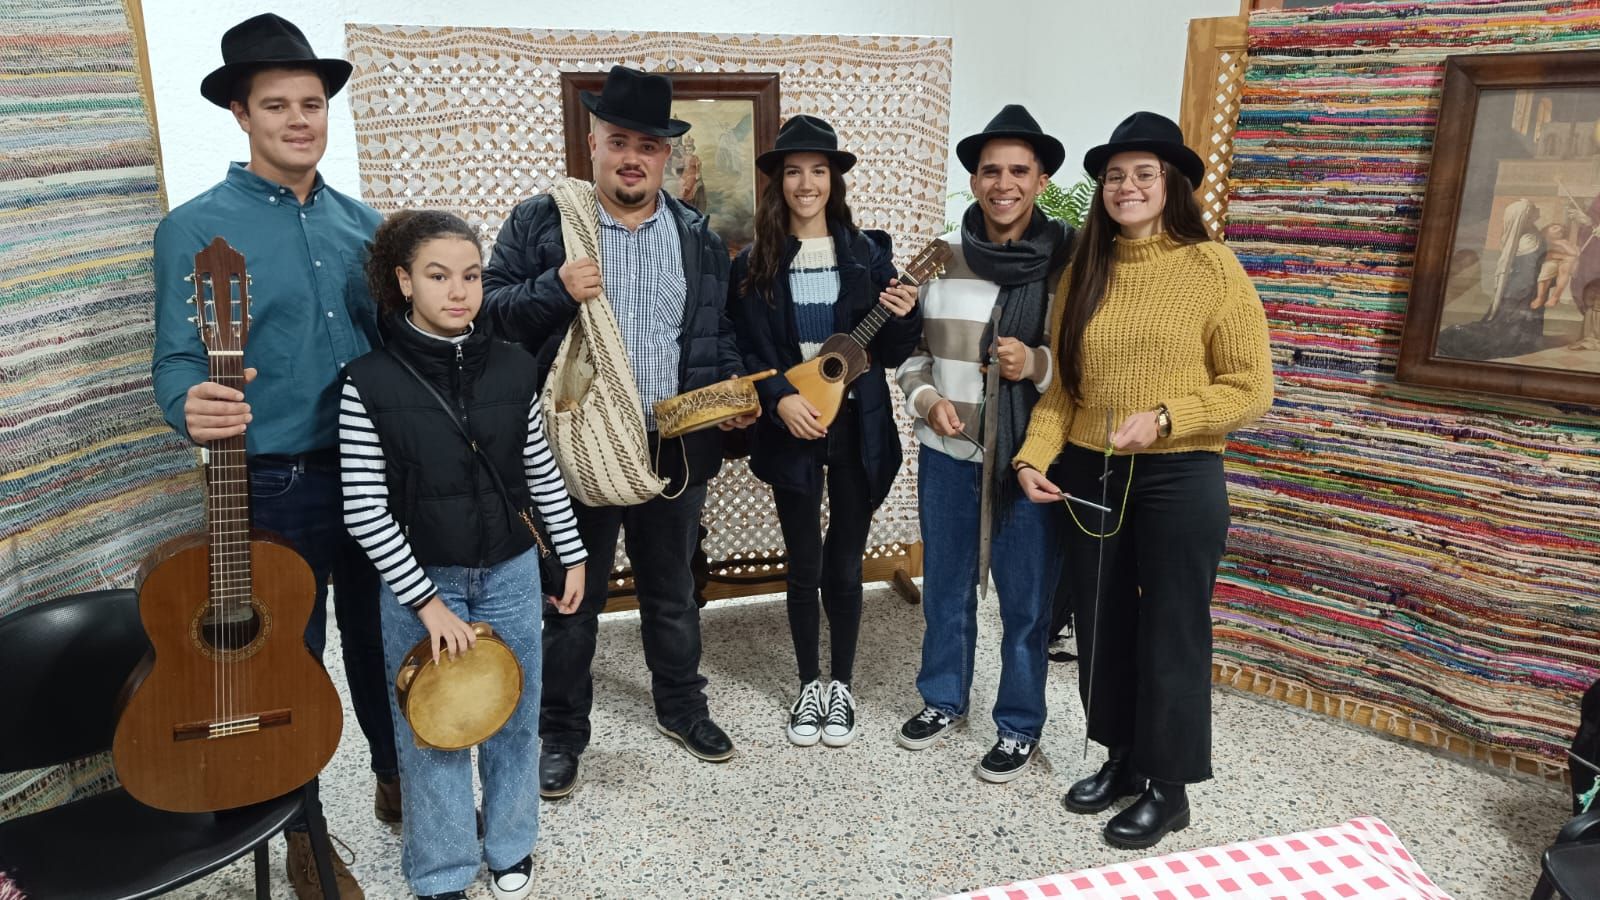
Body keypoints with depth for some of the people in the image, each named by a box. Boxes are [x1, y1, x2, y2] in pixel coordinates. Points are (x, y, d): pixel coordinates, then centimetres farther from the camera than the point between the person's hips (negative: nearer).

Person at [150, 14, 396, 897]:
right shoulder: (195, 227, -8)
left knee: (383, 637, 18)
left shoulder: (361, 221, 8)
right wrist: (194, 407, -34)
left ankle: (397, 779, 40)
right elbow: (178, 362, -12)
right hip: (275, 485, -4)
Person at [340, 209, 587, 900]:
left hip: (510, 572, 3)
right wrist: (427, 600, -14)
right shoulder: (370, 382, -13)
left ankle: (511, 845, 39)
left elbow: (541, 471, 6)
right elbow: (364, 512, -13)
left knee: (514, 715, 16)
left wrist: (572, 554, 9)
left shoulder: (511, 367, -4)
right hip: (419, 581, -3)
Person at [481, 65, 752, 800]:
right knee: (569, 595, 10)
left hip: (674, 446, 3)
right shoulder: (539, 222, -2)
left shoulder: (698, 237, 8)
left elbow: (719, 335, 12)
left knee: (672, 590, 18)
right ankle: (561, 731, 28)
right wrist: (555, 290, -22)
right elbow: (489, 309, -5)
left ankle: (681, 706, 38)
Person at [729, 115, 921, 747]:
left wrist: (905, 316, -18)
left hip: (857, 429, 0)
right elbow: (744, 351, -2)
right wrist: (780, 398, -18)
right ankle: (809, 683, 28)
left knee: (844, 565, 9)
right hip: (791, 433, 0)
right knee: (804, 565, 9)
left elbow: (890, 354, 2)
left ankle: (841, 685, 28)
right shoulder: (753, 265, 0)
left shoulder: (869, 254, 1)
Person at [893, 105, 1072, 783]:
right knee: (945, 585, 17)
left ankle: (1019, 726, 28)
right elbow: (911, 349, 9)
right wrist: (925, 398, -9)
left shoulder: (1072, 258, -8)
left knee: (1025, 598, 8)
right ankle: (943, 699, 39)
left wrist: (1039, 364, -22)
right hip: (948, 452, 3)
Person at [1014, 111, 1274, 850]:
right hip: (1089, 475, 5)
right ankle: (1121, 759, 37)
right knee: (1101, 625, 16)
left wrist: (1162, 419, -21)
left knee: (1170, 633, 8)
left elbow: (1251, 389, -9)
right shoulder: (1083, 273, 6)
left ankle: (1169, 789, 27)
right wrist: (1034, 456, -8)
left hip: (1179, 481, -5)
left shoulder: (1211, 268, -8)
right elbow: (1062, 385, 6)